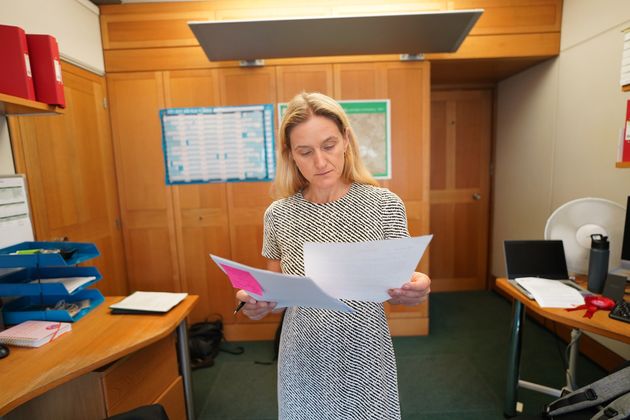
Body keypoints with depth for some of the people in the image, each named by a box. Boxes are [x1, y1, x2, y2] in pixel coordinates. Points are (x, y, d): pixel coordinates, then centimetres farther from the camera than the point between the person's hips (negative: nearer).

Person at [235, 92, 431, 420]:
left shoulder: (384, 204, -13)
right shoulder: (278, 215, -8)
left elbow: (399, 287, -4)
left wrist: (414, 290, -26)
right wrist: (258, 302, -18)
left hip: (365, 358, -1)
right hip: (303, 360, 2)